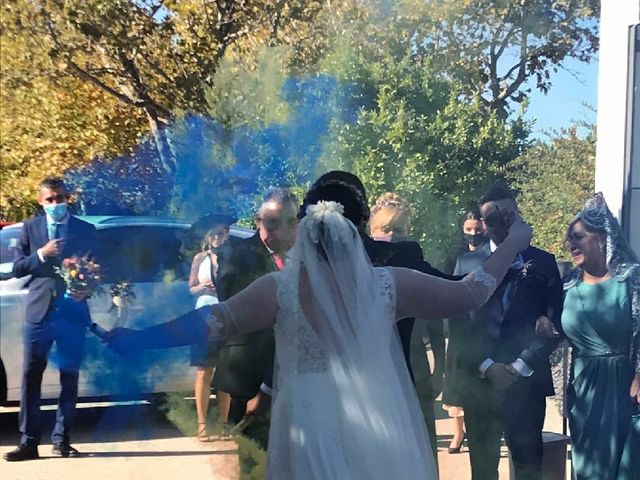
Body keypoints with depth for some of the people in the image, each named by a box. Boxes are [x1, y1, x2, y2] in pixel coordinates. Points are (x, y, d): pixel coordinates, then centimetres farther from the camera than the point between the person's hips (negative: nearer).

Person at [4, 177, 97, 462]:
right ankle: (28, 442, 6)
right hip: (39, 311, 0)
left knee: (69, 377, 4)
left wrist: (85, 290, -11)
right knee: (31, 376, 0)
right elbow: (17, 269, 4)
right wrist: (41, 255, -12)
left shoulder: (85, 230, 7)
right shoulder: (30, 228, 7)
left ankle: (61, 440, 12)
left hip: (73, 312, 0)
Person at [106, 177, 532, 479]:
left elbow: (215, 322, -8)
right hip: (377, 433, 1)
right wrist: (512, 243, 15)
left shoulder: (280, 288, -9)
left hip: (310, 432, -1)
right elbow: (468, 294, 2)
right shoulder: (388, 284, -5)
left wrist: (138, 339, 0)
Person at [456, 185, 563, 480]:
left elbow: (556, 322, 0)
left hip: (528, 380, 0)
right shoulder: (469, 263, 3)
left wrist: (520, 366, -9)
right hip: (478, 380, 1)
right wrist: (487, 367, -10)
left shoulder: (543, 262, 4)